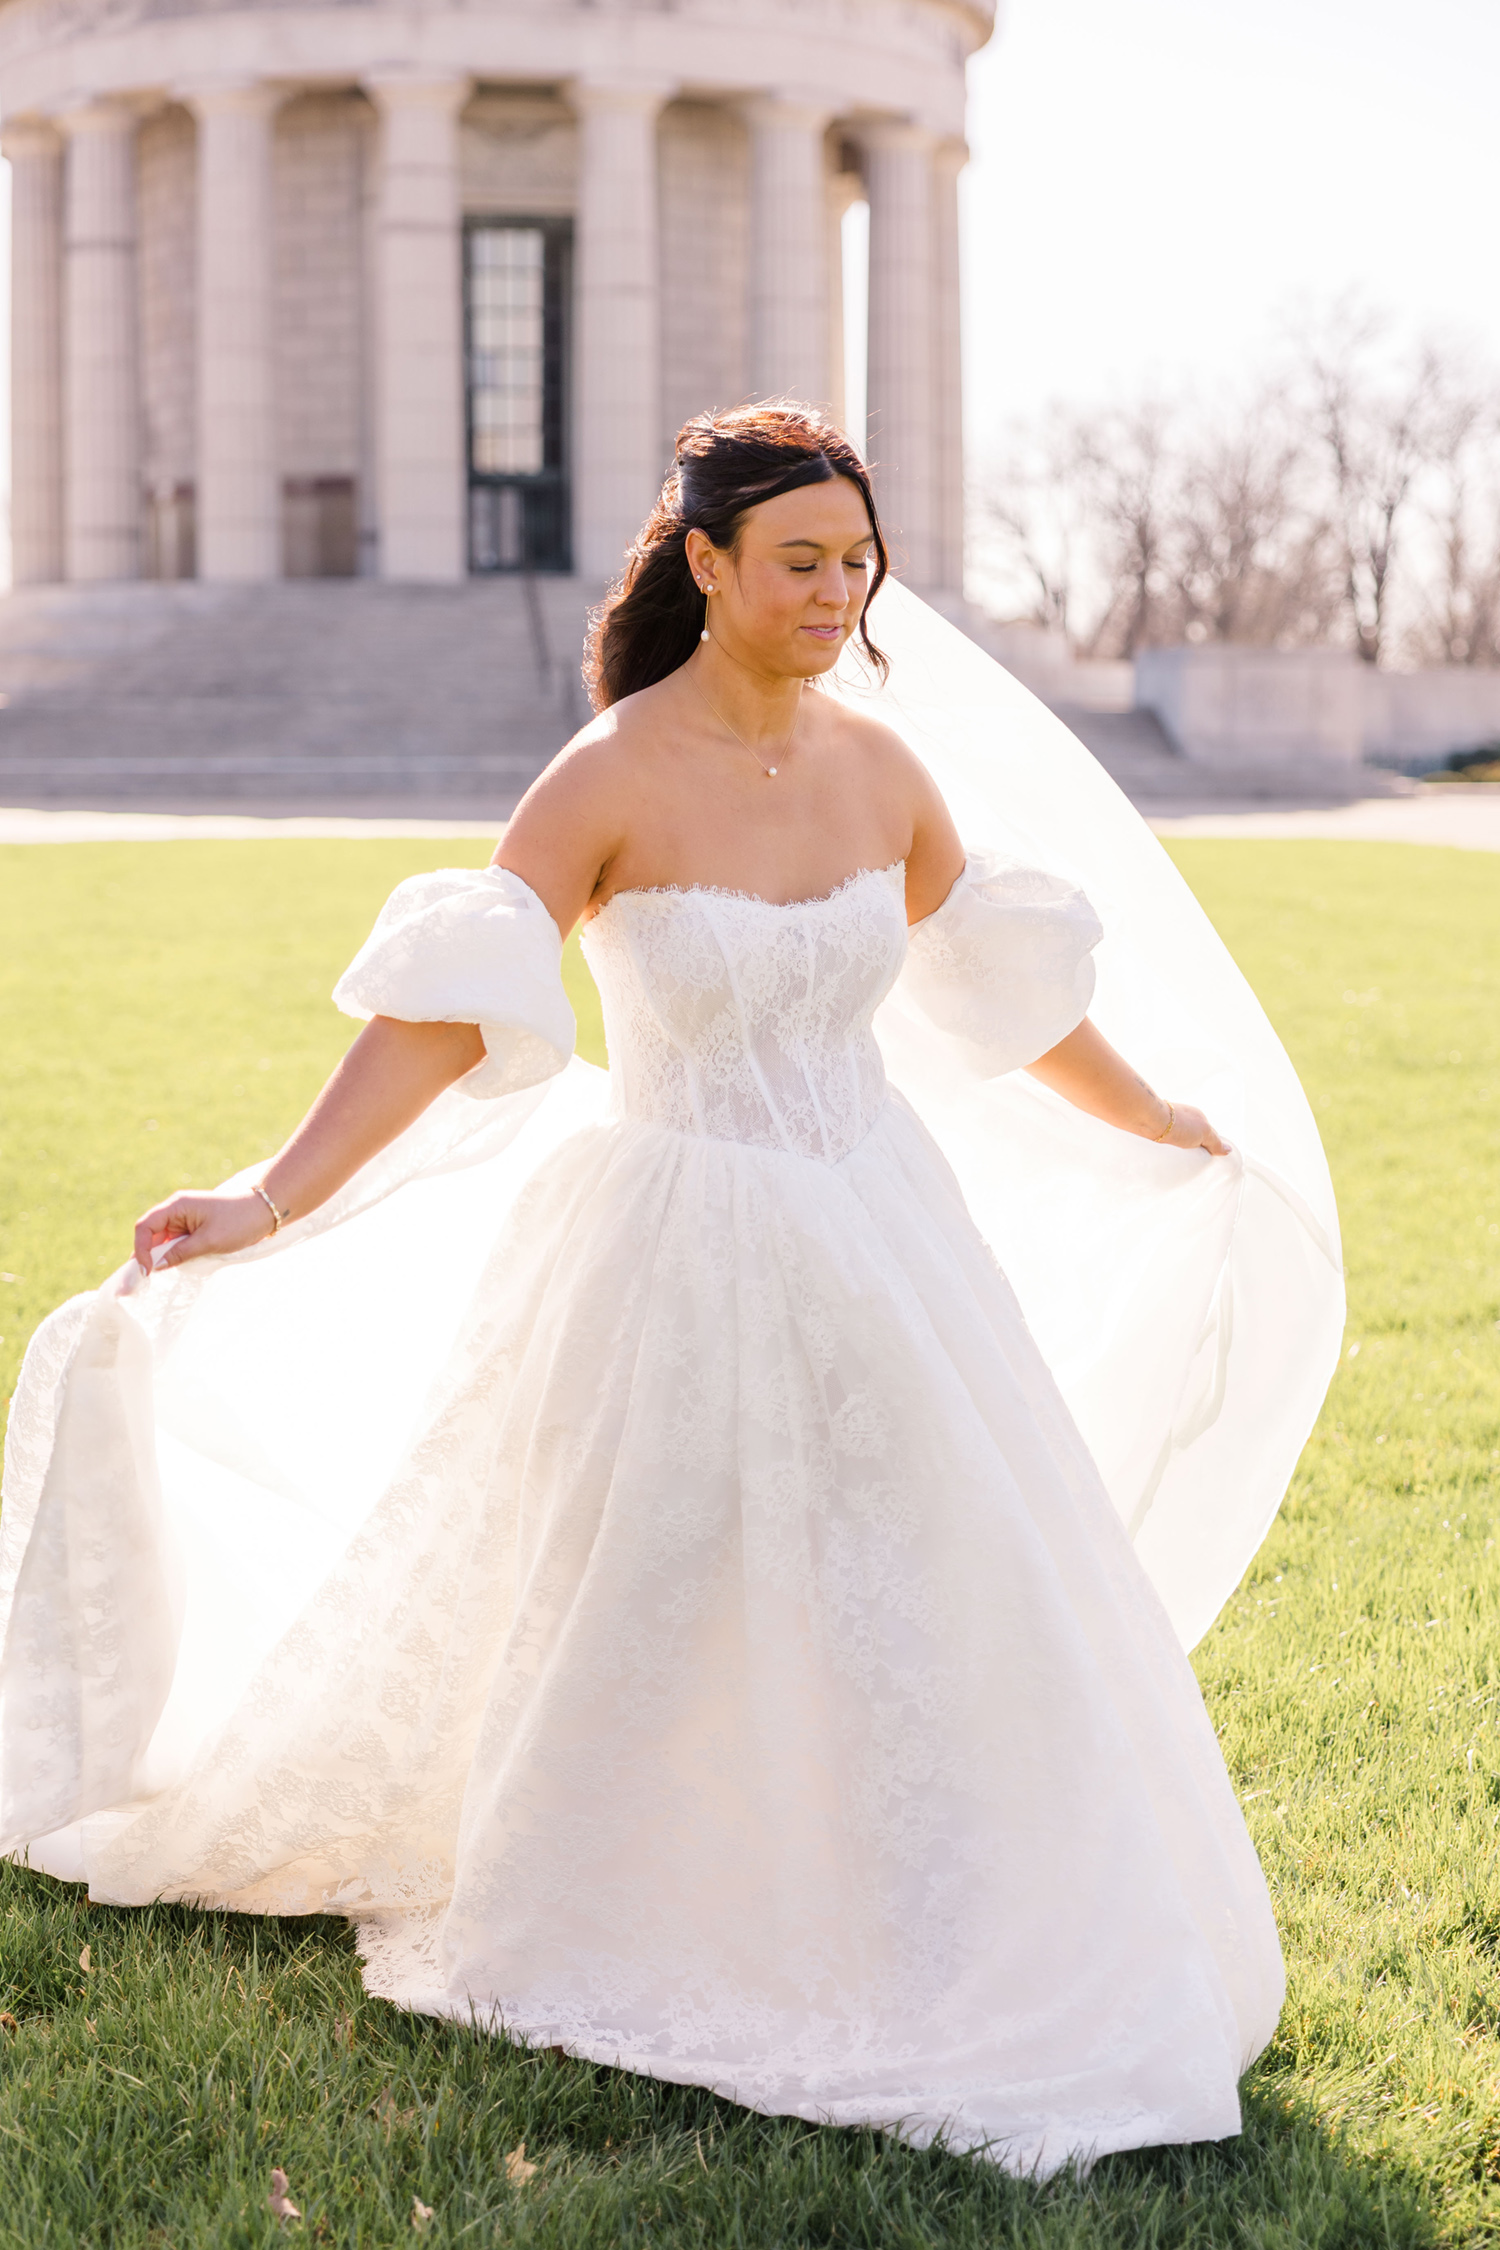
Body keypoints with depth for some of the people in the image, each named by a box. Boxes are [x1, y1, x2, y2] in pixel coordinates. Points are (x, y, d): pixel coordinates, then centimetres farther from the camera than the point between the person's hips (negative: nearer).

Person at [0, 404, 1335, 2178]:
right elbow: (447, 1012, -21)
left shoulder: (881, 767, 1)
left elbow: (994, 987, 15)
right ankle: (587, 1950, 32)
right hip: (683, 1251, -5)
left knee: (938, 1603, 8)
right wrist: (272, 1201, -31)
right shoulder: (610, 780, -15)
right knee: (646, 1620, 9)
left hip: (873, 1238, 5)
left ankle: (930, 1965, 29)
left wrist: (1157, 1127, 26)